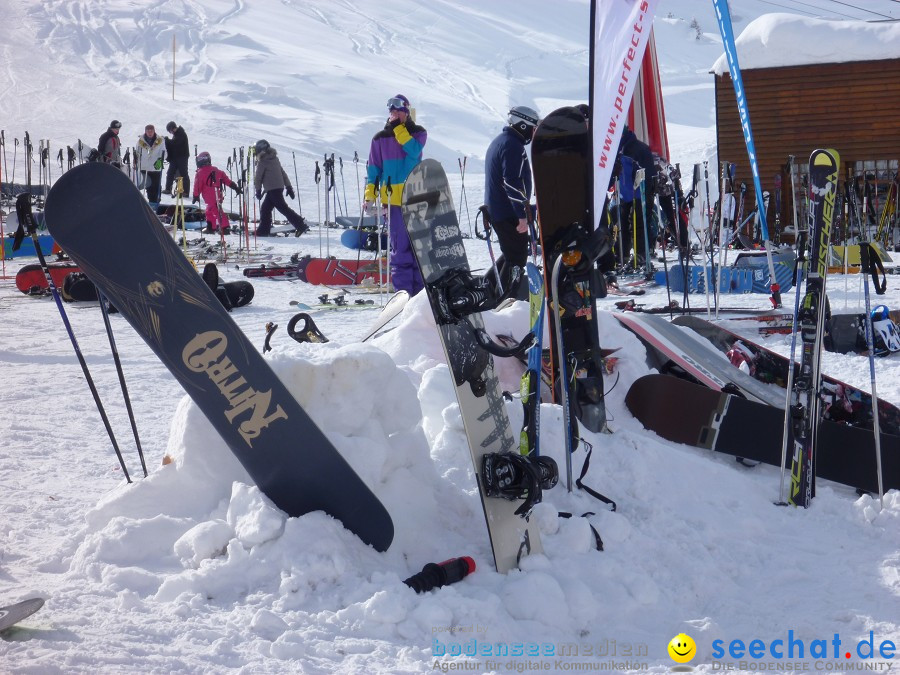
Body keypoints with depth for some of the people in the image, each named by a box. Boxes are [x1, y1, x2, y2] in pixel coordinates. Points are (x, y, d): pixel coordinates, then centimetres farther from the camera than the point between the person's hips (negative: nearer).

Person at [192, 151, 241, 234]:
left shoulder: (200, 173, -4)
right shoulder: (217, 171, 14)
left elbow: (197, 186, -4)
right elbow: (226, 179, 13)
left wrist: (196, 196, 6)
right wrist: (235, 187, 15)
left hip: (209, 197, -7)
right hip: (218, 195, 7)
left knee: (217, 210, -13)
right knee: (210, 210, 23)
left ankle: (224, 227, -23)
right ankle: (210, 227, 30)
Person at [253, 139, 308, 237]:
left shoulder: (263, 161, -9)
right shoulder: (275, 158, 16)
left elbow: (258, 177, -5)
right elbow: (283, 173, 18)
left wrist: (258, 190, 7)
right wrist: (288, 186, 19)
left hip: (272, 189, -9)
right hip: (279, 187, 9)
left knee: (283, 208, -10)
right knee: (265, 208, 14)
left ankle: (301, 225, -15)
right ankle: (263, 230, 16)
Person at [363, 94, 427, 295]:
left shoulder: (418, 133, 7)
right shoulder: (380, 138, 8)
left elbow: (413, 150, -13)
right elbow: (374, 168, 9)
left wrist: (399, 128, -11)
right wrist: (369, 195, 1)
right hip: (392, 197, -1)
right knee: (400, 244, -5)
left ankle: (420, 288, 7)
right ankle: (403, 290, -2)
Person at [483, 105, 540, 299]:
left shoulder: (499, 141, 17)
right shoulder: (513, 145, -16)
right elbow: (513, 183, -24)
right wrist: (523, 215, -23)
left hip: (494, 209, 10)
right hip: (509, 213, -10)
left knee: (511, 252, 21)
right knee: (517, 257, -4)